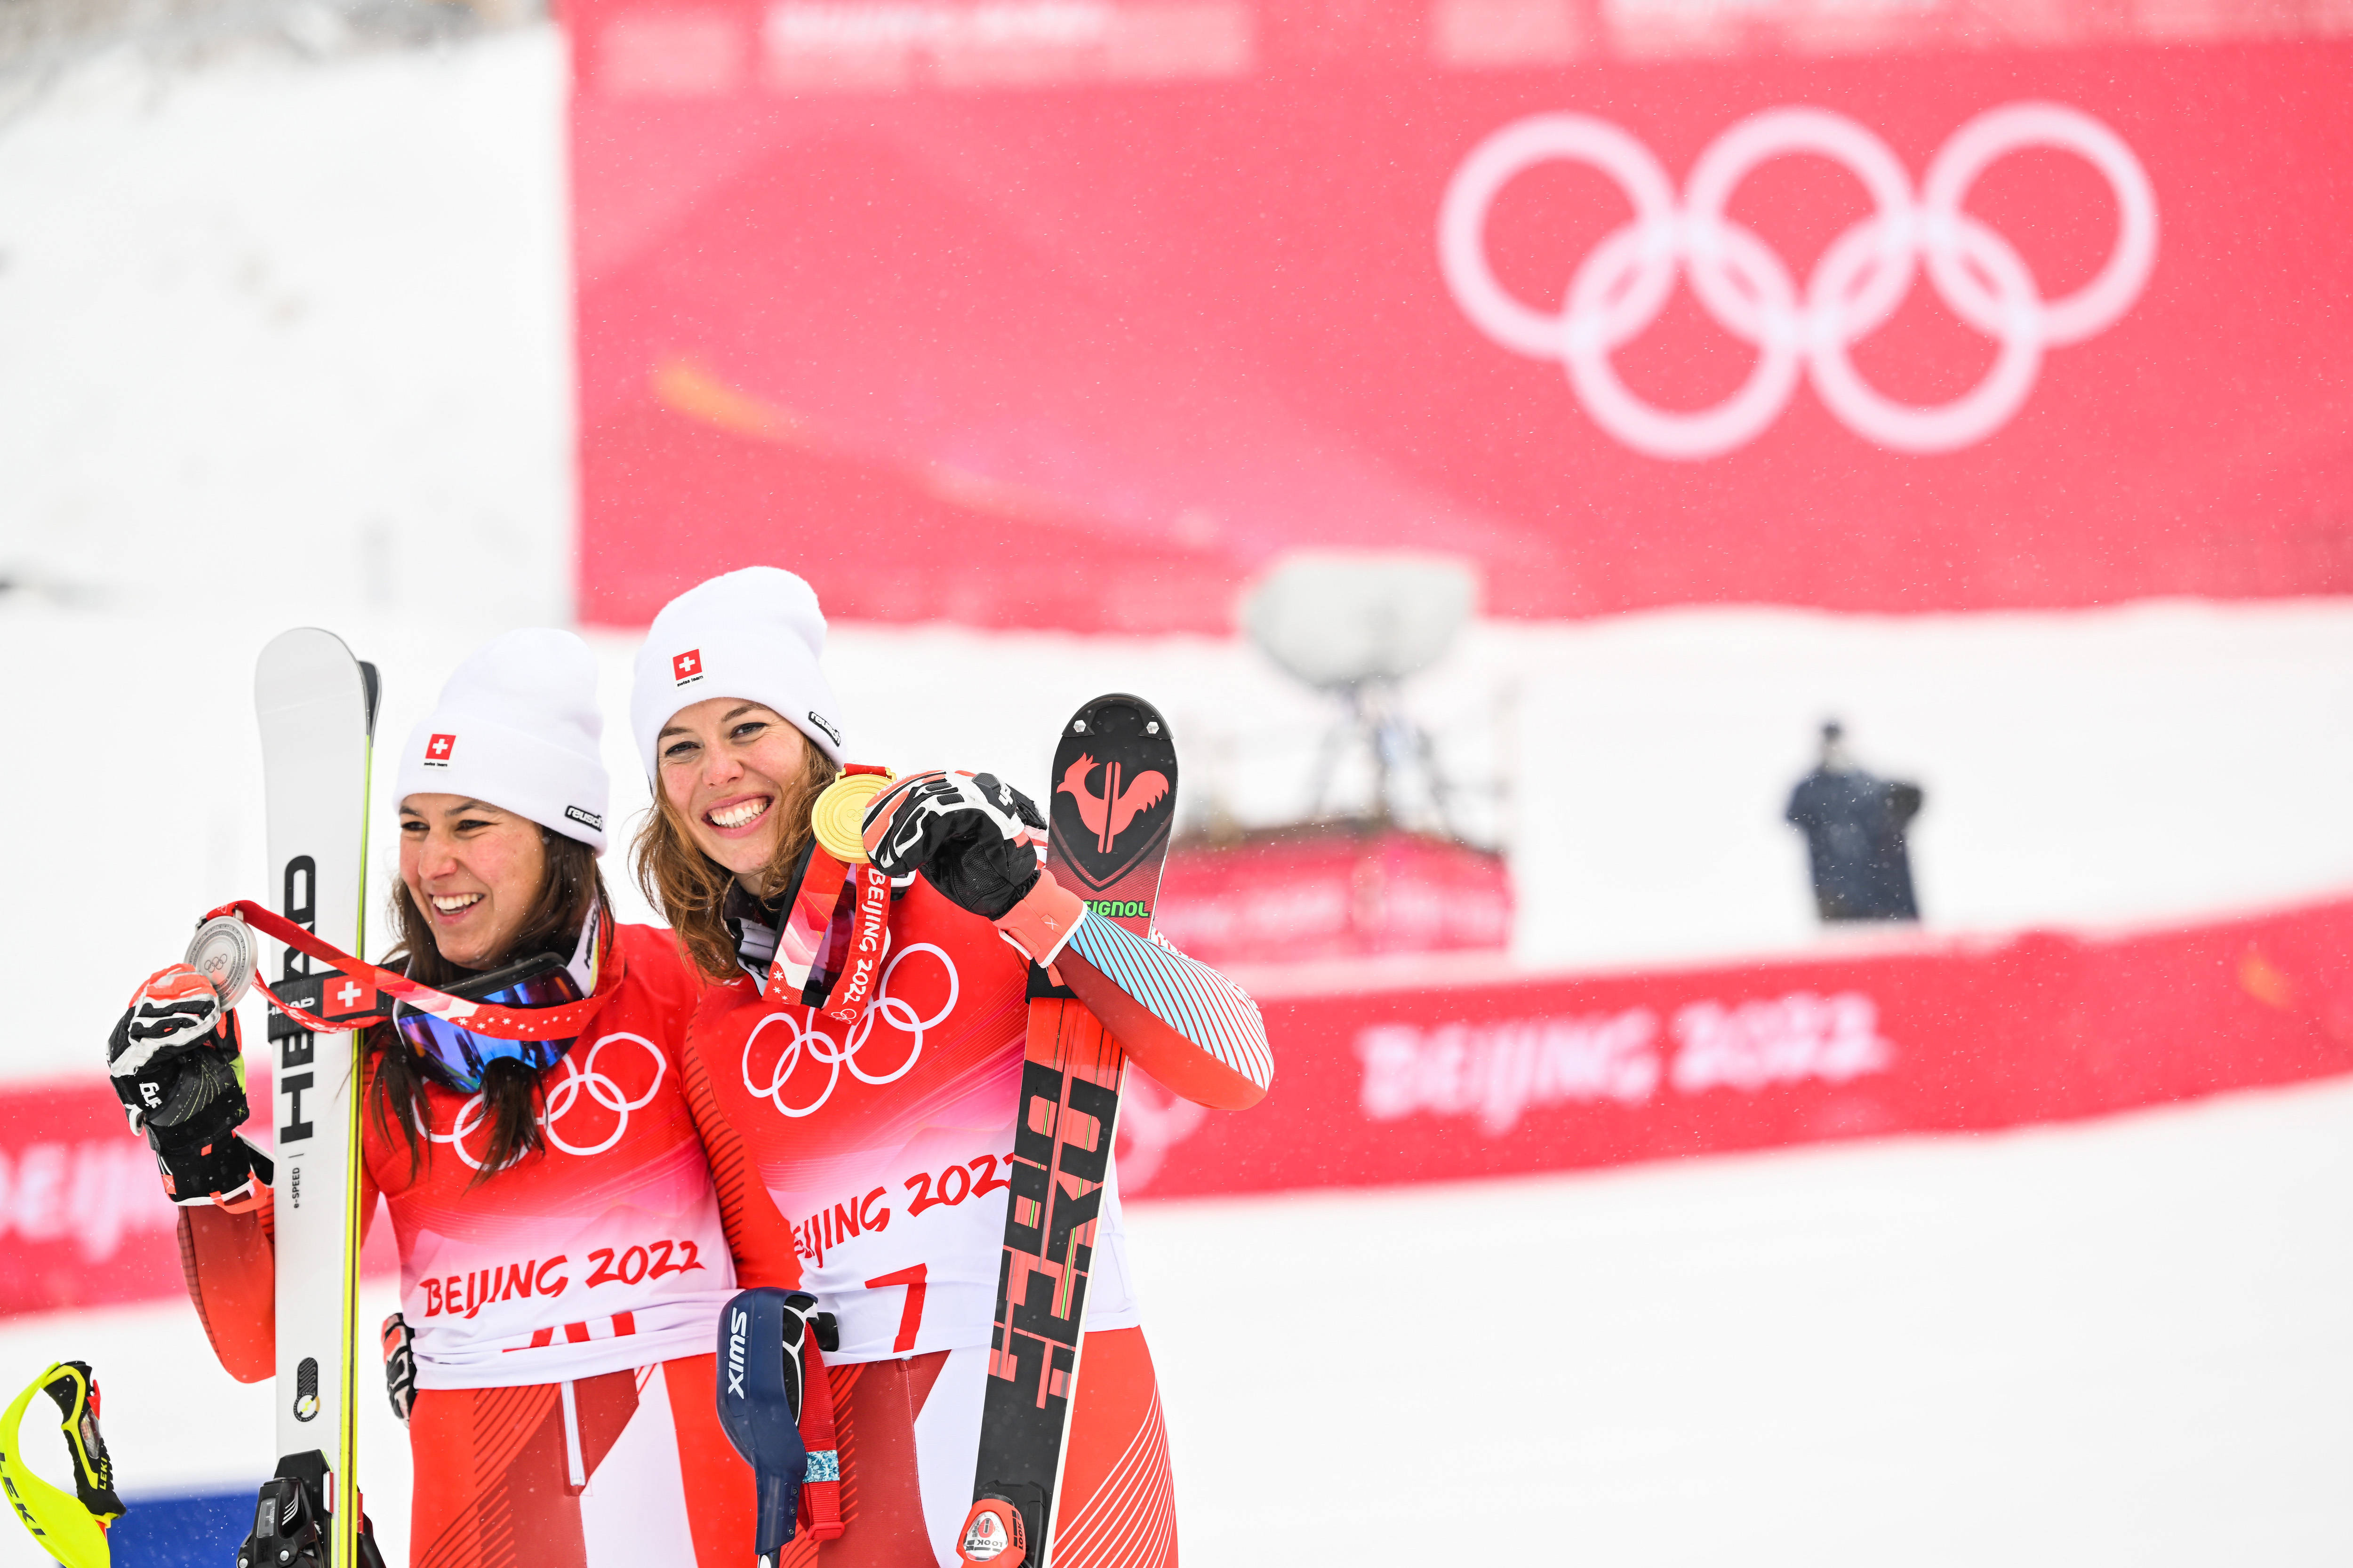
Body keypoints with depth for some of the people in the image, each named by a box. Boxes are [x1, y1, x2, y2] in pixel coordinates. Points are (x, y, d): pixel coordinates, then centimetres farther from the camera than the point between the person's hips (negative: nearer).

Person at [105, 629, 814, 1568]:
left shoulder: (671, 983, -2)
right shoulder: (370, 1039, 5)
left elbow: (773, 1236, 4)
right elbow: (266, 1344, 3)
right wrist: (202, 1153, -9)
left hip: (683, 1448, -2)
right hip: (472, 1470, 2)